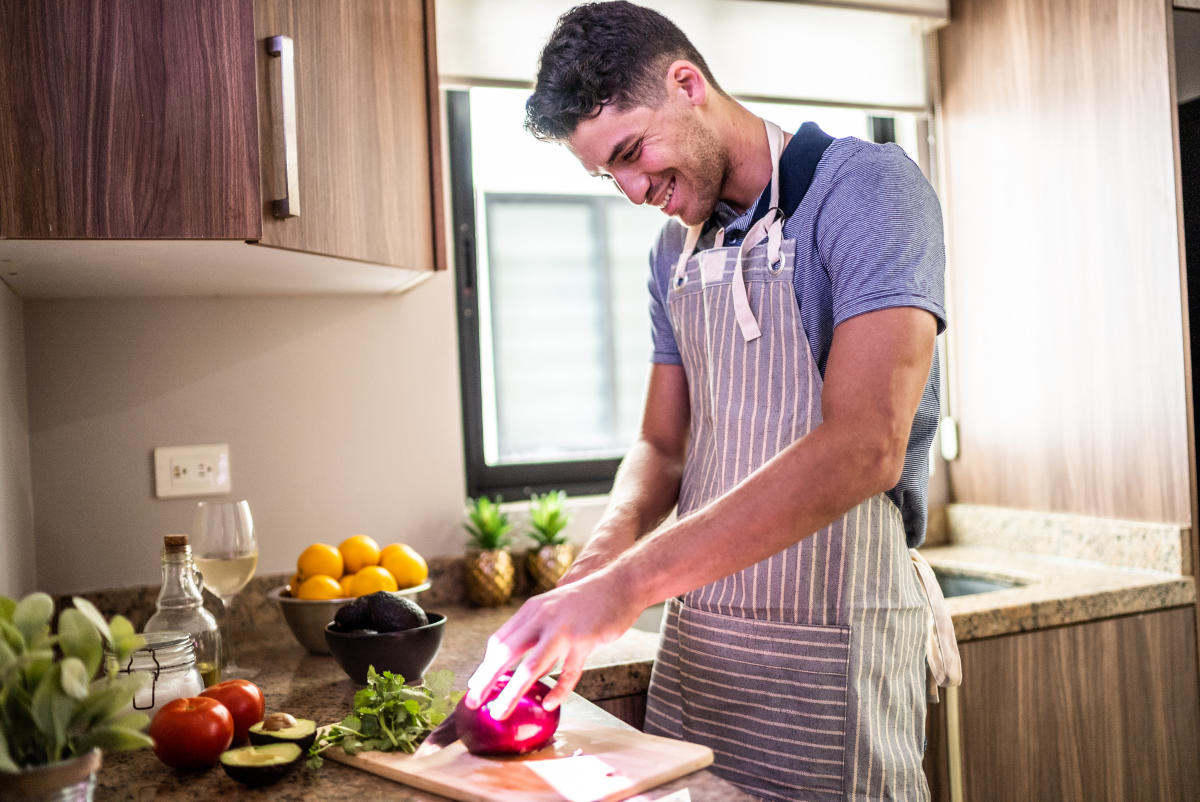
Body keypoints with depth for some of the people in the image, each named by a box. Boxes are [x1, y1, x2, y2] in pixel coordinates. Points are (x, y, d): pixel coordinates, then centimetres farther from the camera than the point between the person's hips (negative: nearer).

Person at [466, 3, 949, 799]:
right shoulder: (677, 248, 10)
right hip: (693, 640, 6)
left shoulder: (866, 188, -13)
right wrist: (602, 557, -7)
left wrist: (629, 582, -29)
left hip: (829, 646, -6)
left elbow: (866, 448, -25)